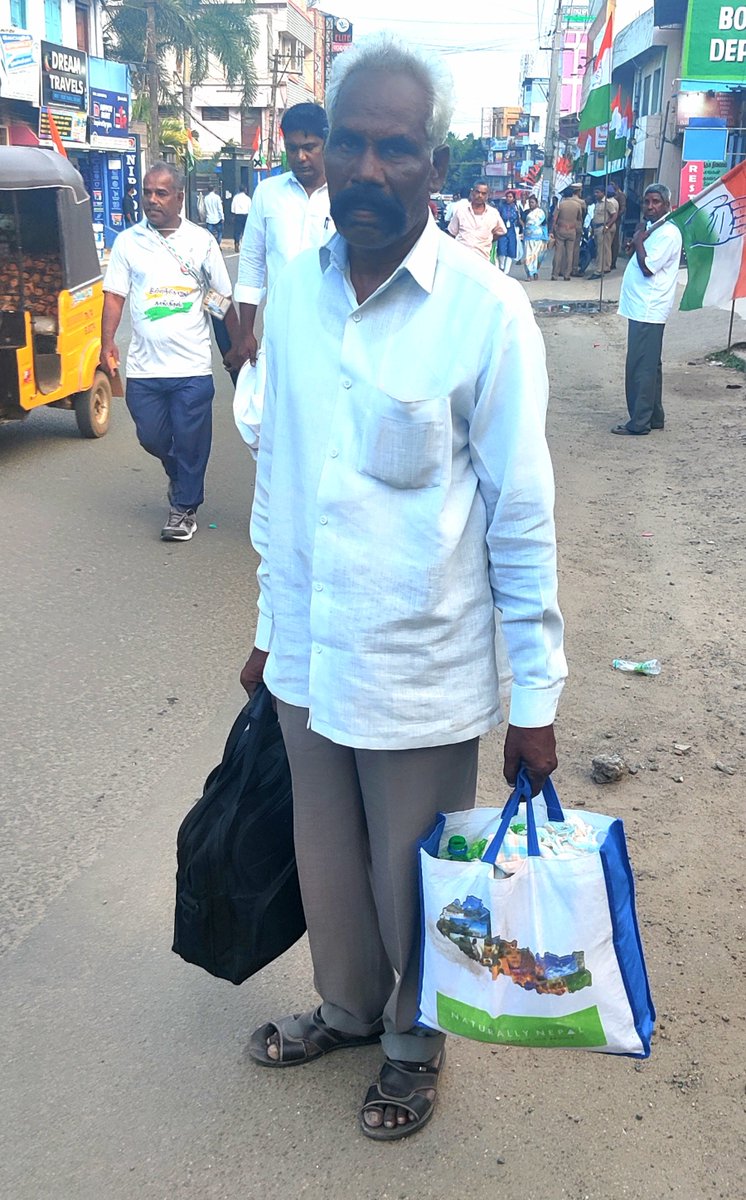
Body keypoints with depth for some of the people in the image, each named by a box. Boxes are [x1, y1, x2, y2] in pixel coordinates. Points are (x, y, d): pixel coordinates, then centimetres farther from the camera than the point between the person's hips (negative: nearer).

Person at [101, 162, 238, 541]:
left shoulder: (201, 241, 2)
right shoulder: (128, 241, 5)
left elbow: (223, 299, 6)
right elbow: (114, 295, 3)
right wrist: (107, 342, -10)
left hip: (192, 366, -2)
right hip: (143, 365, 2)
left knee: (190, 442, -1)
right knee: (151, 437, 10)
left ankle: (184, 507, 16)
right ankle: (177, 473, 41)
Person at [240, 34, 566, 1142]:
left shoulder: (486, 312, -16)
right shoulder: (294, 292, 0)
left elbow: (523, 517, -12)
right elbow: (275, 473, 9)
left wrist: (537, 696, -9)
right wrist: (271, 628, 14)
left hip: (421, 676, -4)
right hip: (307, 662, 5)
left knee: (413, 885, 16)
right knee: (327, 865, 23)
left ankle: (414, 1042, 44)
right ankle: (347, 1007, 51)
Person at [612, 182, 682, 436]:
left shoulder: (667, 233, -14)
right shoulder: (652, 229, 17)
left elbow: (648, 267, -21)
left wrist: (638, 241, -11)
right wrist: (638, 242, 6)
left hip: (648, 311, -11)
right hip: (642, 309, 11)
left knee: (641, 367, -7)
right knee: (649, 366, 15)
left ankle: (639, 422, -3)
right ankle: (654, 417, 23)